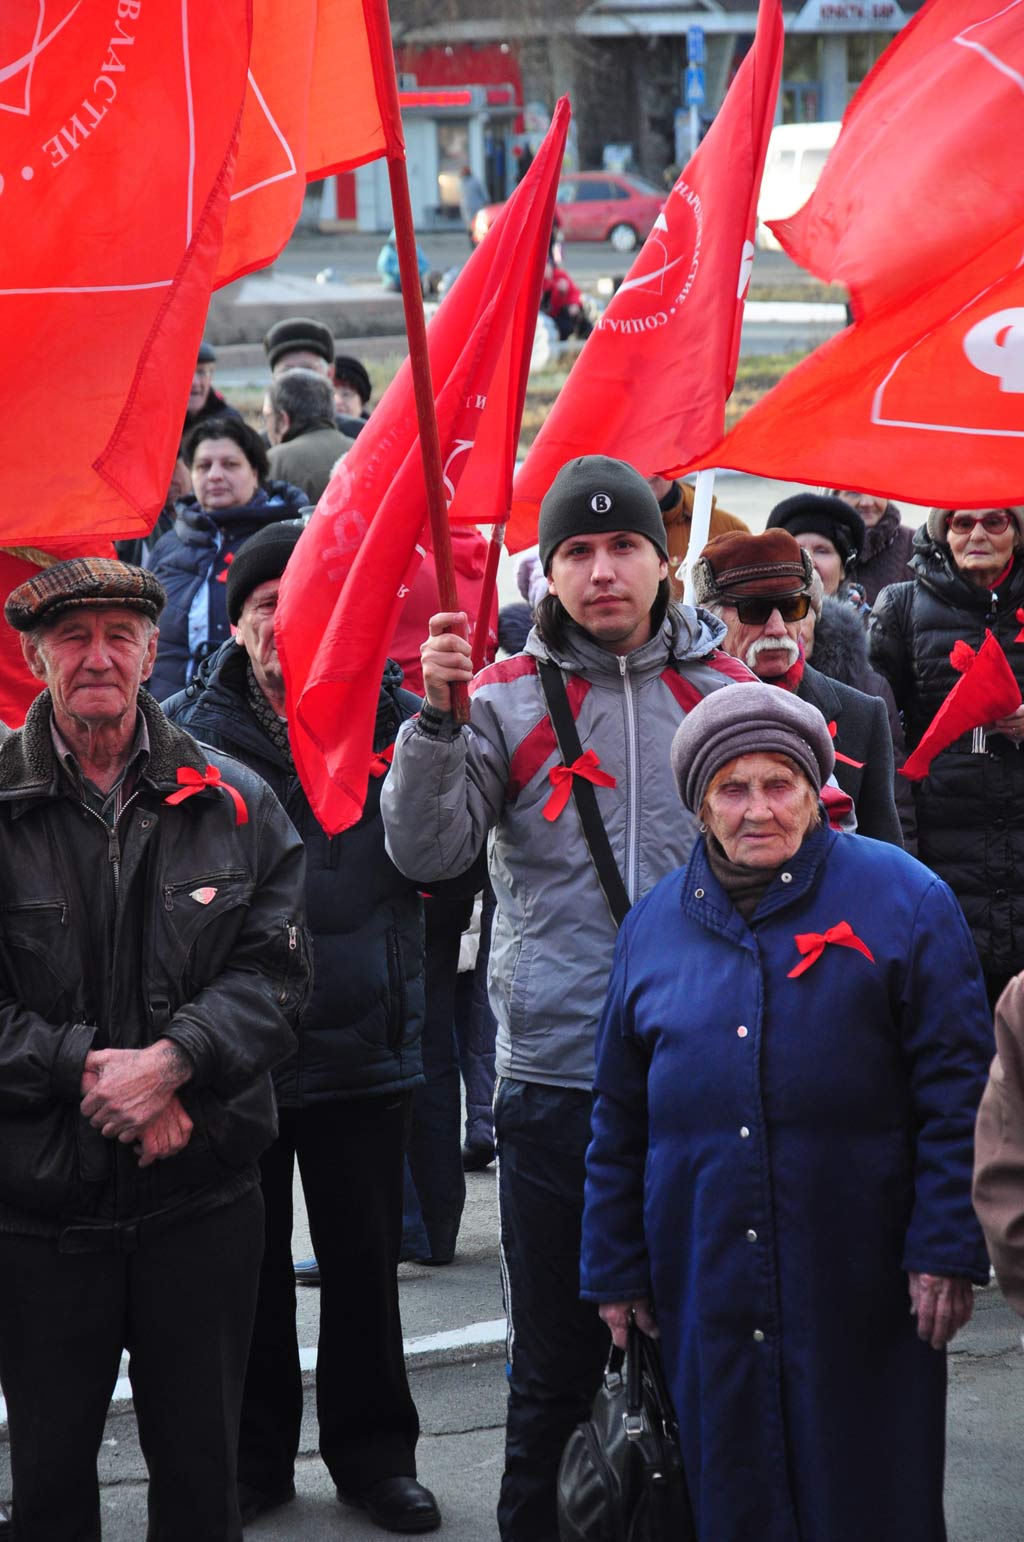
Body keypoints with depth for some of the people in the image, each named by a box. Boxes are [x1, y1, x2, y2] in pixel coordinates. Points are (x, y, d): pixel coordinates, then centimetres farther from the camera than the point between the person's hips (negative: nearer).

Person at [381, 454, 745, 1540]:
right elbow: (426, 851, -10)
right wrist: (436, 719, -22)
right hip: (555, 1072, -1)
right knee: (555, 1361, 7)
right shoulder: (506, 697, 1)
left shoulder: (726, 687, 7)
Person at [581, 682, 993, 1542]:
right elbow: (620, 1122, 14)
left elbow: (957, 1092, -4)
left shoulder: (902, 899, -1)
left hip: (861, 1290, -3)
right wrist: (616, 1269, 12)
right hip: (707, 1280, 3)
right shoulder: (655, 926, 9)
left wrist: (946, 1248, -10)